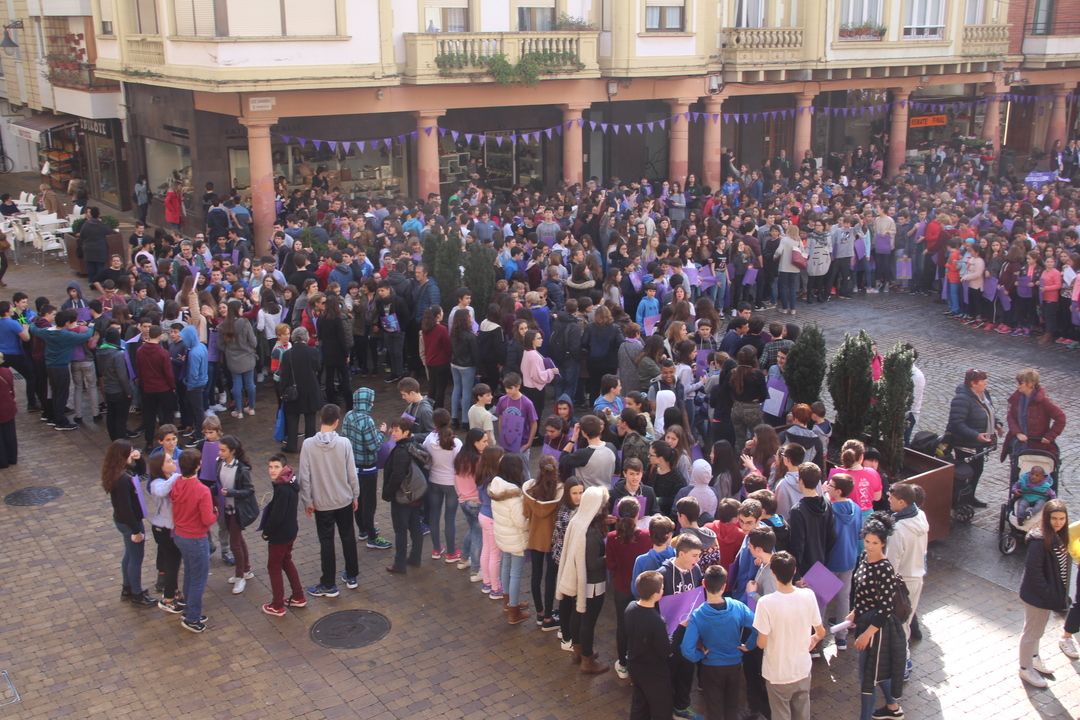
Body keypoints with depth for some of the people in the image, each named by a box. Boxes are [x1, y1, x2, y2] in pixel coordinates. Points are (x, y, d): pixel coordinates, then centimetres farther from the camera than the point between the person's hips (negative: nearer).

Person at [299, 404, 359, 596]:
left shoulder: (308, 444, -14)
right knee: (348, 538, 18)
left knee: (326, 543, 8)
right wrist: (355, 495, 8)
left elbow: (304, 476, -11)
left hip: (322, 503, -1)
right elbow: (352, 473, -6)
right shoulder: (344, 443, -12)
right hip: (344, 500, 1)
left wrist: (307, 501, 0)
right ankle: (351, 577, 30)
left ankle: (329, 585, 15)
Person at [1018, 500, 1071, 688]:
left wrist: (1059, 593, 6)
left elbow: (1061, 564, 9)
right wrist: (1048, 593, -23)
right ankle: (1025, 669, 26)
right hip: (1036, 595, -8)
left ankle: (1034, 658, 47)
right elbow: (1033, 571, -27)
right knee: (1032, 632, 9)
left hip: (1051, 592, 8)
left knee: (1037, 630, 27)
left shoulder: (1058, 536, -2)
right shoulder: (1039, 540, -29)